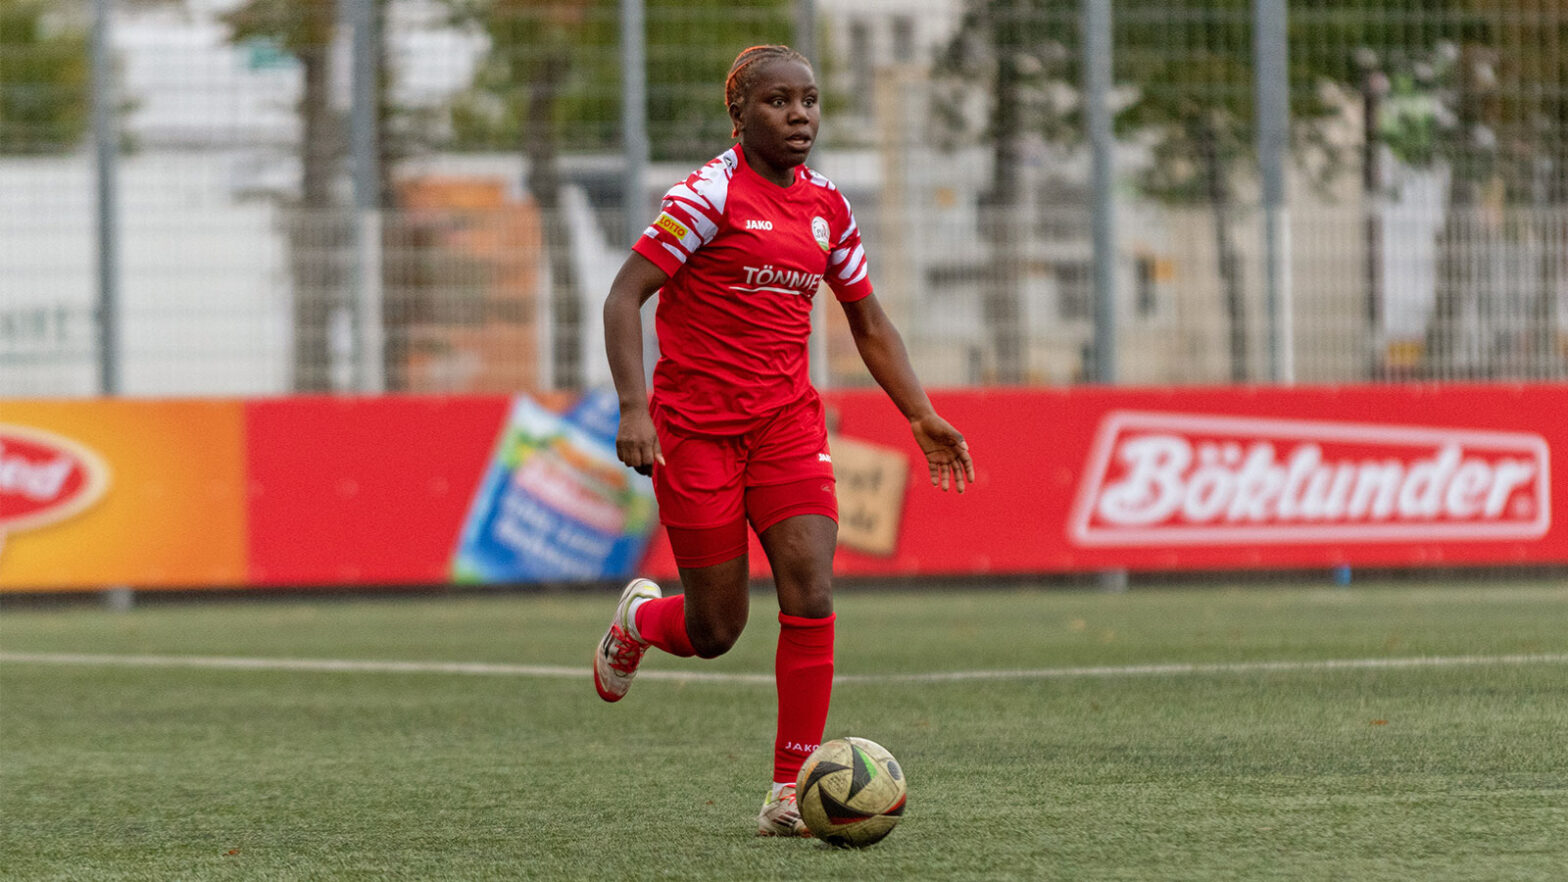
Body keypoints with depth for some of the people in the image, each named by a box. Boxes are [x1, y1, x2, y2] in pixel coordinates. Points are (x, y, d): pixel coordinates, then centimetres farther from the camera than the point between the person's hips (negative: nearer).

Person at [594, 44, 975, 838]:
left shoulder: (826, 206, 8)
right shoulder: (711, 194, -11)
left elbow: (868, 323, 19)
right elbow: (623, 297, -14)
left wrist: (921, 416, 9)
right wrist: (633, 408, -24)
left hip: (787, 421, 5)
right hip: (696, 424, -5)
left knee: (811, 596, -13)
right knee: (715, 630, 1)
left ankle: (788, 795, -7)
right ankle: (638, 618, 39)